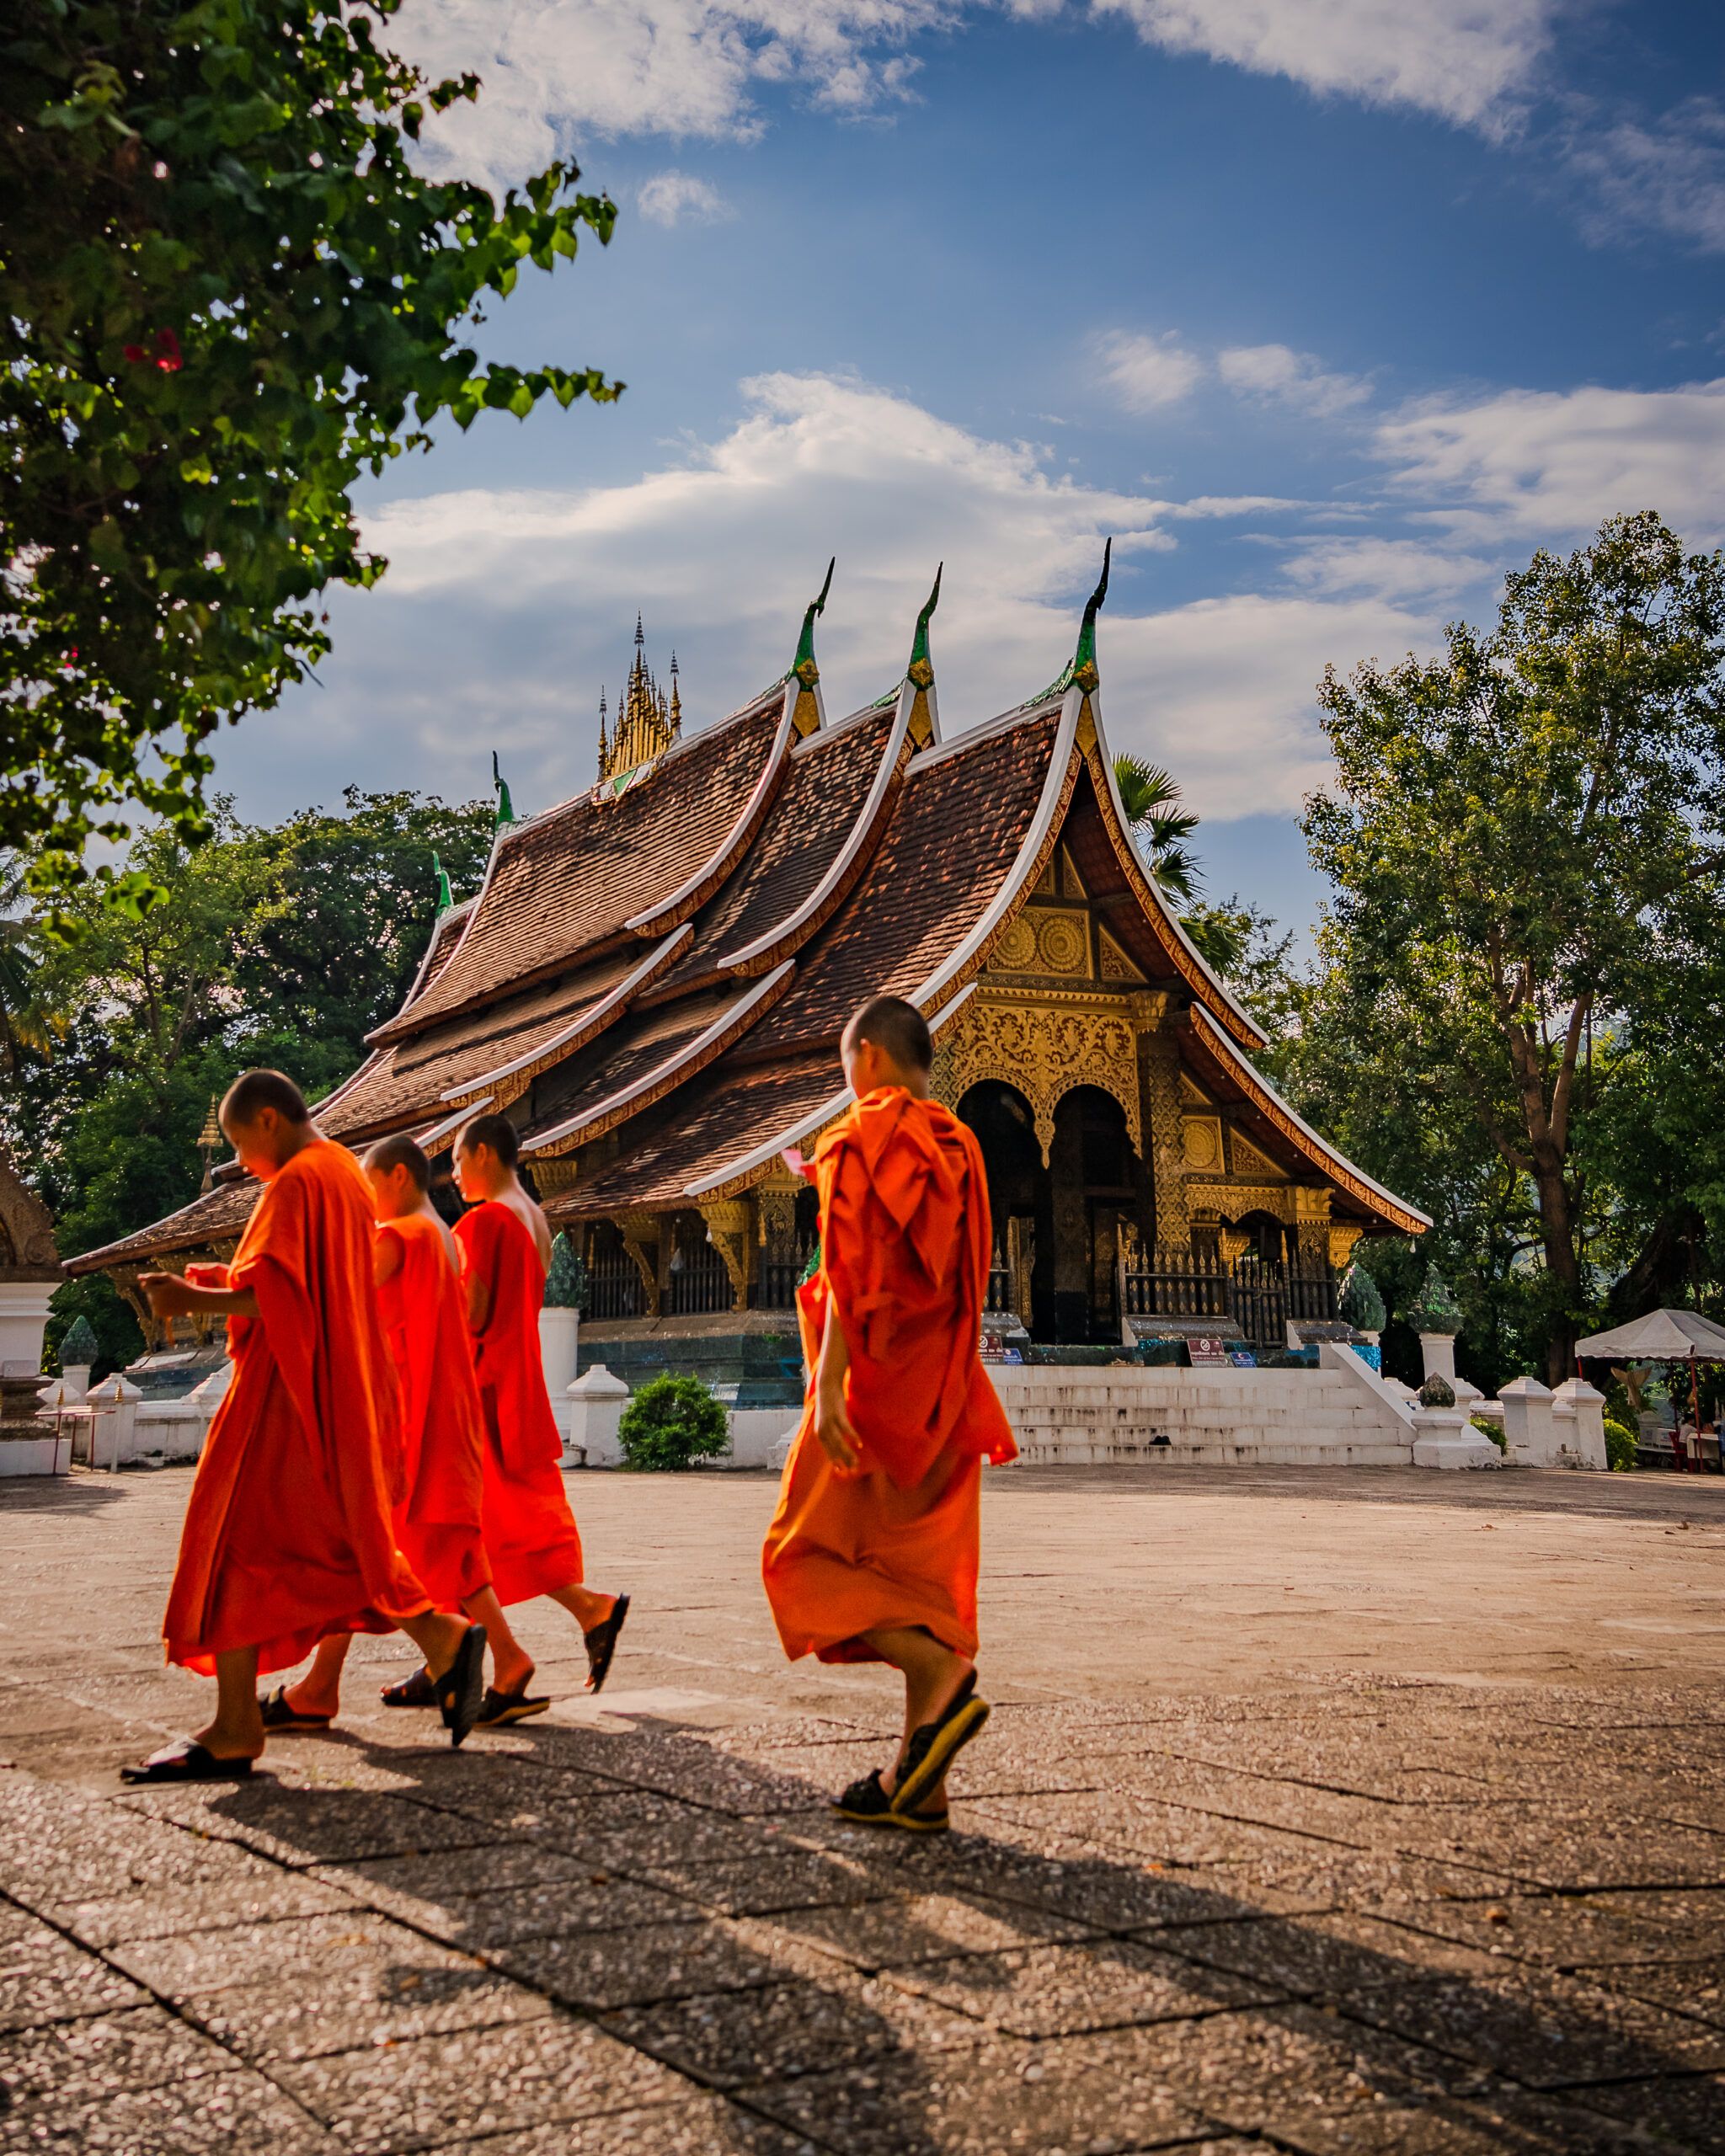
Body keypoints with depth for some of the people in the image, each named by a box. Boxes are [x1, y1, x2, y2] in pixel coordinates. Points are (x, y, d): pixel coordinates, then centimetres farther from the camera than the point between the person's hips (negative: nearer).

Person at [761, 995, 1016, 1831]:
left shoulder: (864, 1137, -9)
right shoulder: (958, 1148, 13)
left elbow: (857, 1270, -19)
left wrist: (827, 1386, -23)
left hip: (876, 1381, -8)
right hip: (942, 1390, 8)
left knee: (806, 1555, 1)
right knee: (917, 1569, 8)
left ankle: (943, 1678, -16)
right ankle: (920, 1779, 7)